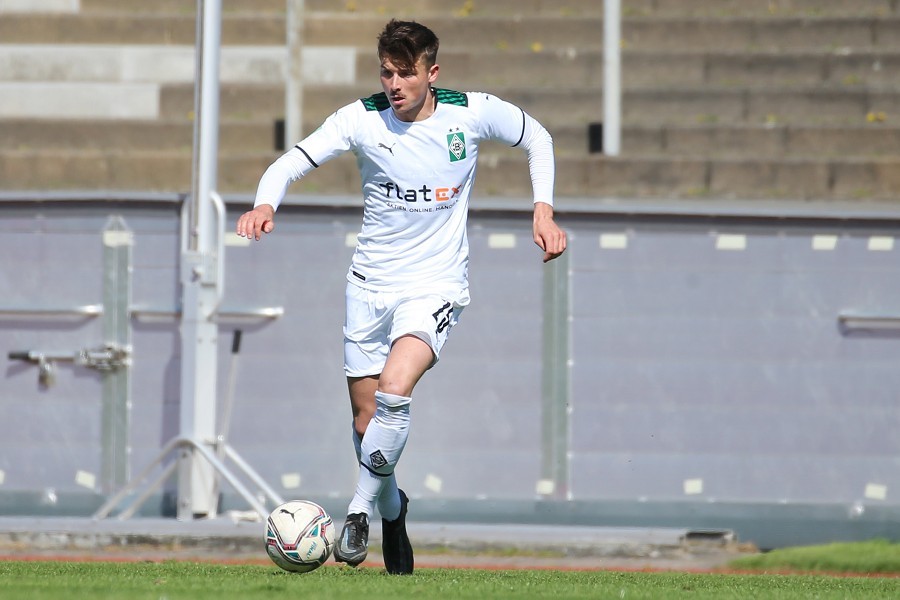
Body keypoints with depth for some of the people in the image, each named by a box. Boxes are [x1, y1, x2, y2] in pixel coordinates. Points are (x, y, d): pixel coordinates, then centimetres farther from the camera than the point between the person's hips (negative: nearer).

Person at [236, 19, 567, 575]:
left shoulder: (473, 113, -8)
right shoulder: (363, 118, -9)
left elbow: (536, 137, 10)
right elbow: (291, 163, -12)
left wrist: (544, 210, -2)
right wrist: (265, 205, -33)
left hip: (436, 284, -2)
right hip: (371, 283, 2)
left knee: (394, 391, -27)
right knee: (366, 421, 8)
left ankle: (360, 510, -13)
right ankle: (392, 508, 37)